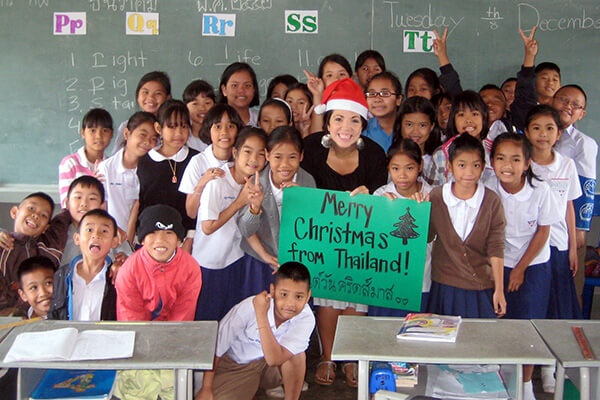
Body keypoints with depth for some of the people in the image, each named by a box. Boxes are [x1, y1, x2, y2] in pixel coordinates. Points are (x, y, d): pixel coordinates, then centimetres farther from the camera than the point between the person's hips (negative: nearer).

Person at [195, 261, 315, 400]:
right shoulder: (249, 307, -27)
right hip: (237, 366, 0)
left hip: (273, 369, 0)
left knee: (297, 354, -29)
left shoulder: (306, 319, -24)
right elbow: (216, 347, -15)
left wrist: (261, 315, -41)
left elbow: (274, 359, -36)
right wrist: (206, 389, -12)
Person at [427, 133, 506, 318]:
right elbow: (426, 237, 3)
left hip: (482, 287, -1)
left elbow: (496, 249, -4)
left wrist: (499, 290, -3)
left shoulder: (492, 201, -6)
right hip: (444, 286, 1)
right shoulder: (436, 197, -4)